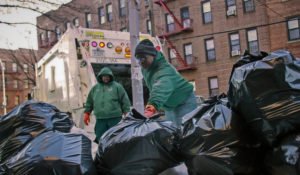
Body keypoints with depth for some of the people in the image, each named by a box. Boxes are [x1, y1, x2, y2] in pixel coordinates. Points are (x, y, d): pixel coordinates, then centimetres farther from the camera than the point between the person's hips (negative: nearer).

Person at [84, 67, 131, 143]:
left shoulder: (117, 87, 3)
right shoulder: (95, 88, 14)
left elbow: (125, 101, 2)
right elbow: (89, 102, 22)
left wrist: (126, 114, -3)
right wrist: (87, 113, 16)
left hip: (115, 119, -3)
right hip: (100, 119, 3)